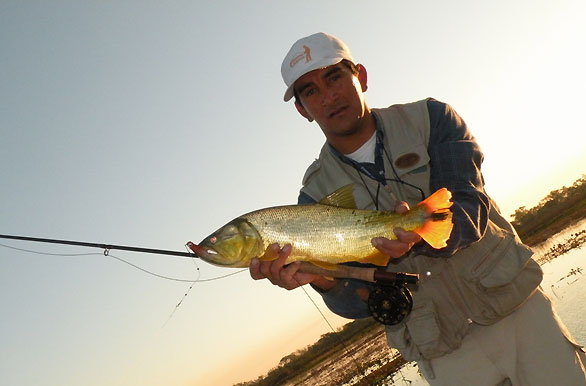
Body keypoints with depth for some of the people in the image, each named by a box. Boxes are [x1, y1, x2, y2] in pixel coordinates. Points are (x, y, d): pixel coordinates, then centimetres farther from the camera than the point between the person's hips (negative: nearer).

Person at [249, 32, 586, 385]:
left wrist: (421, 237, -36)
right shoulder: (317, 195, -5)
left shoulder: (430, 119, -4)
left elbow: (471, 210, -16)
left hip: (518, 304, 1)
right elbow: (359, 304, -9)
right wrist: (323, 281, -31)